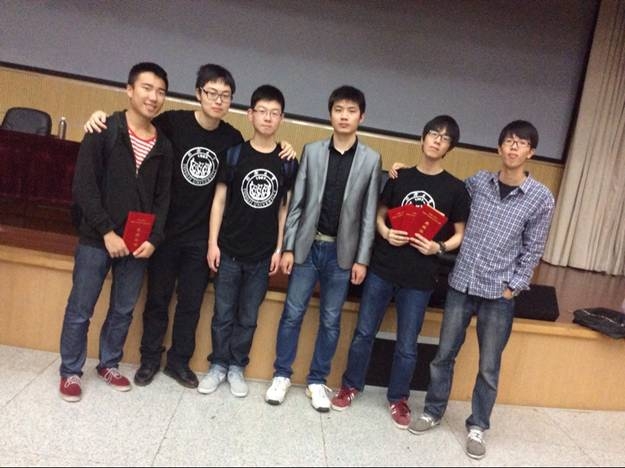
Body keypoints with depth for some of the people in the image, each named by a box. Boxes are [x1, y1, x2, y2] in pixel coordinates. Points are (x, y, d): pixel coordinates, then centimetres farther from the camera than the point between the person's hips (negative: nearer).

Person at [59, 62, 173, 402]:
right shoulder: (103, 132, -6)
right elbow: (83, 187, -10)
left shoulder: (163, 146, 6)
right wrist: (107, 232, -15)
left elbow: (162, 198, 7)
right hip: (96, 240, -3)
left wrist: (154, 239, -5)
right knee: (80, 310, 7)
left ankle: (108, 364, 33)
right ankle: (70, 371, 26)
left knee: (123, 310, 14)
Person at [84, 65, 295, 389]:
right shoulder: (173, 122, -9)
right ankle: (150, 358, 30)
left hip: (202, 236, 2)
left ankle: (179, 361, 28)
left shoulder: (233, 137, 0)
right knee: (158, 298, 11)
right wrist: (102, 116, -19)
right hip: (165, 229, -2)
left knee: (191, 302, 11)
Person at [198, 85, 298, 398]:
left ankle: (237, 367, 27)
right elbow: (219, 201, 0)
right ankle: (218, 365, 25)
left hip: (263, 254, 1)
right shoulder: (234, 154, -2)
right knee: (223, 314, 8)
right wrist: (212, 243, -5)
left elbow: (286, 207, 5)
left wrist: (279, 248, 1)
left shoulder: (288, 162, 1)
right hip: (229, 250, 0)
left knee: (248, 317, 11)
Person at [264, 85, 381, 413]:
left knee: (331, 321, 9)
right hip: (308, 246, 0)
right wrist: (288, 247, -3)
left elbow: (369, 213, 0)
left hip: (342, 251, 0)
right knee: (292, 314, 6)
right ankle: (282, 375, 23)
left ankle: (317, 381, 24)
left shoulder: (371, 159, 1)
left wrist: (362, 259, -3)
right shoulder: (312, 151, 2)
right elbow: (296, 202, 1)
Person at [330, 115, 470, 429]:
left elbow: (460, 234, 4)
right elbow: (379, 214, 11)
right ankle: (351, 385, 31)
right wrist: (385, 232, -10)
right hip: (382, 268, 2)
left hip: (419, 277, -1)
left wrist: (438, 247, -15)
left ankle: (398, 398, 30)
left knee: (407, 345, 9)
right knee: (364, 332, 11)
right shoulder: (399, 177, 4)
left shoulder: (455, 188, 0)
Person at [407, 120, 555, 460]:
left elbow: (532, 250, -1)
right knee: (444, 354, 12)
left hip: (498, 293, -2)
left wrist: (513, 287, -4)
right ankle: (433, 411, 31)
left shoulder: (541, 198, -4)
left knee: (489, 367, 9)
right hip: (461, 283, 2)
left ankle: (477, 426, 29)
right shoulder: (478, 181, 1)